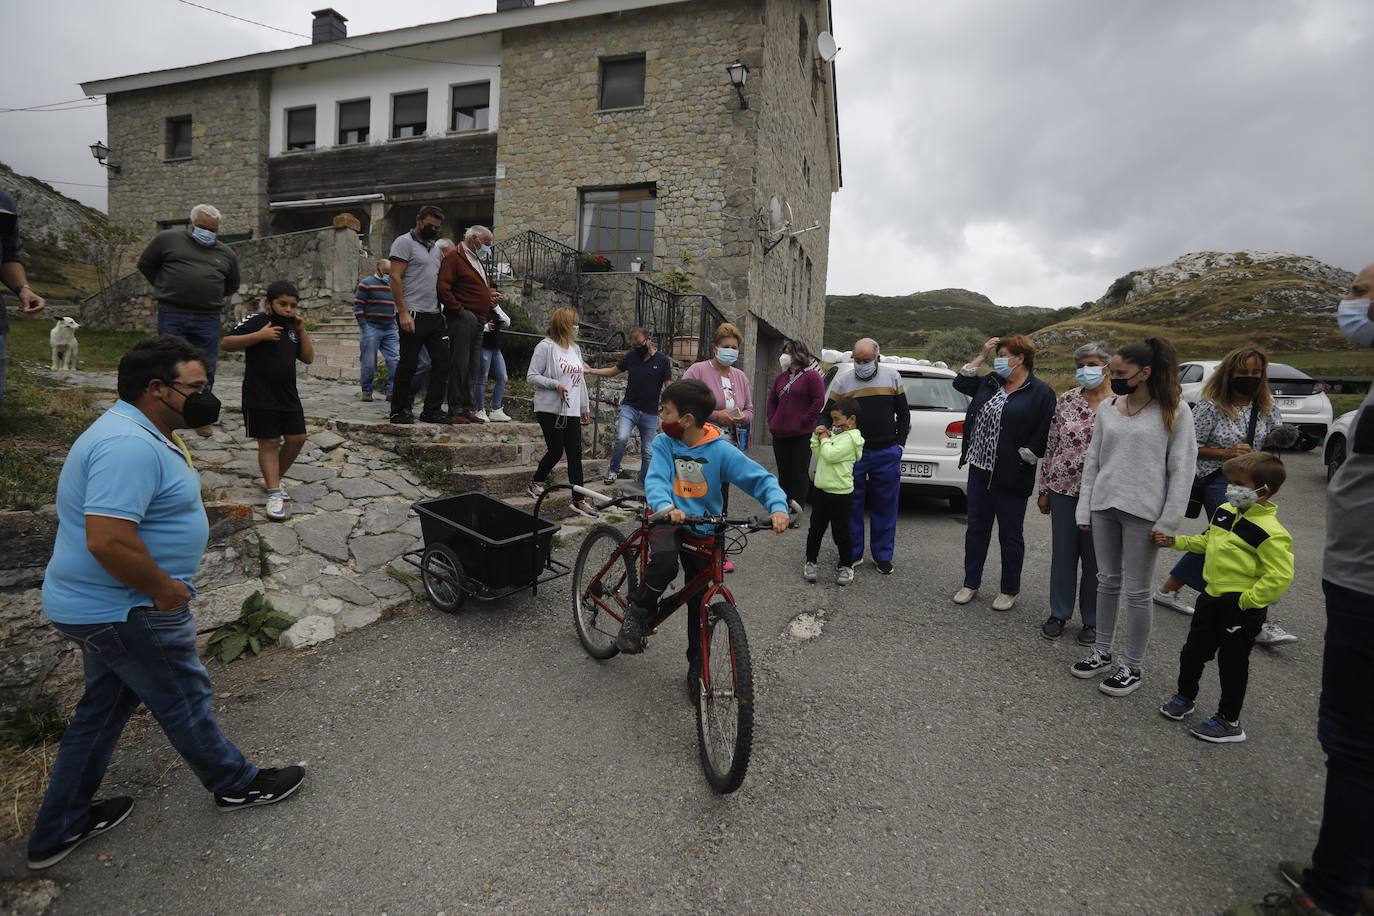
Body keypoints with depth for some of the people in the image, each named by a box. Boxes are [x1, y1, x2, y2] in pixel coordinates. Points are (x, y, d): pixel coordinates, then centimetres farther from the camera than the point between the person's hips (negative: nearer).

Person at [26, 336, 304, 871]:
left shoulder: (137, 433, 8)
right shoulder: (129, 446, -28)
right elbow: (108, 541, -33)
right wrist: (167, 589, -22)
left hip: (97, 604, 11)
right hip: (124, 611, -10)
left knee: (104, 707, 23)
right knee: (185, 701, 9)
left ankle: (59, 828, 38)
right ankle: (236, 785, 30)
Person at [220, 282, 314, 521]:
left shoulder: (292, 328, 12)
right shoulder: (255, 322, -7)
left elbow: (308, 358, 9)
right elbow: (226, 344, -14)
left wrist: (302, 330, 0)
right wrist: (259, 336, -24)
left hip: (288, 395, 6)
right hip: (260, 397, -6)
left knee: (296, 438, 6)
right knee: (268, 442, -2)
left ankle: (273, 479, 26)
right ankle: (274, 494, 1)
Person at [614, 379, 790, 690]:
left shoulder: (721, 451, -13)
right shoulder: (664, 443, -8)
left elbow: (762, 479, -15)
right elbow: (655, 480, -21)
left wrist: (778, 507, -35)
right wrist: (666, 507, -44)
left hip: (703, 531, 1)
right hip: (668, 521, -1)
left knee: (700, 602, 9)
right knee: (664, 561, -35)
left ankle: (697, 664, 30)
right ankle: (638, 614, -8)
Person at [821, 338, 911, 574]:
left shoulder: (892, 377, 5)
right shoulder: (842, 380, 2)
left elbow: (903, 413, 12)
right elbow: (827, 412, 7)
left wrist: (899, 444, 4)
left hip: (887, 453, 1)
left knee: (885, 506, 7)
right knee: (852, 505, 5)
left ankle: (883, 556, 20)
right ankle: (854, 553, 19)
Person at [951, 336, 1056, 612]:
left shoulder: (1041, 392, -9)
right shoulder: (991, 382, 9)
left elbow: (1041, 436, -12)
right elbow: (961, 383, 11)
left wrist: (1022, 458, -14)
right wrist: (982, 356, 6)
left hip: (1011, 476, -6)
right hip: (980, 470, 6)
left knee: (1010, 534, 8)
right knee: (976, 528, 13)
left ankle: (1009, 591, 22)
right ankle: (970, 583, 26)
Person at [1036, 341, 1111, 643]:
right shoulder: (1065, 401, 1)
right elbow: (1051, 445, 5)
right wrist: (1044, 489, 5)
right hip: (1064, 488, 2)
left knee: (1096, 558, 9)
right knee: (1062, 553, 10)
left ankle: (1092, 620, 26)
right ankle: (1059, 614, 25)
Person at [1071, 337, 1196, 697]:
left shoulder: (1174, 412, -6)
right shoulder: (1107, 407, 6)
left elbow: (1182, 469, -7)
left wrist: (1168, 522, -11)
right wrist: (1084, 509, 6)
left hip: (1143, 511, -4)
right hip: (1104, 506, 4)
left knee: (1136, 591, 4)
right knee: (1107, 581, 14)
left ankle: (1132, 667, 18)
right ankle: (1102, 653, 28)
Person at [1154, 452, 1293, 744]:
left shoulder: (1270, 531, -22)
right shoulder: (1225, 511, 3)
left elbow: (1280, 576, -24)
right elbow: (1206, 541, 20)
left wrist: (1246, 601, -21)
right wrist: (1175, 541, 9)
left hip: (1241, 607, -7)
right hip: (1212, 596, 7)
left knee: (1232, 663, 7)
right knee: (1193, 651, 17)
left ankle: (1229, 722, 24)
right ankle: (1184, 697, 38)